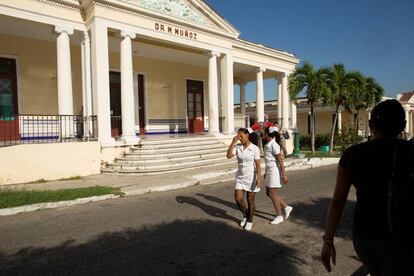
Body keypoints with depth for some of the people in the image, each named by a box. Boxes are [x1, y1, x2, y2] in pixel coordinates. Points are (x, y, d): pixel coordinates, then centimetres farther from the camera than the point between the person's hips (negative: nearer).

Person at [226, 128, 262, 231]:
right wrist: (233, 142, -18)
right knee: (238, 199, -2)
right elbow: (229, 156, -16)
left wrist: (258, 178, -20)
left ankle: (249, 221, 26)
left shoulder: (255, 148, -13)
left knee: (250, 200, 7)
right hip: (240, 177, 4)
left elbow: (258, 165, -13)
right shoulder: (237, 147, -2)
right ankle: (245, 215, 27)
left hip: (251, 176, -4)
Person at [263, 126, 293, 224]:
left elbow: (280, 161, -19)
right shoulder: (268, 145, 9)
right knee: (268, 193, 13)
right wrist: (266, 172, 22)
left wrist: (284, 174, -19)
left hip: (275, 171, -9)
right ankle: (286, 207, 25)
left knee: (273, 194, 0)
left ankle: (279, 216, 16)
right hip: (270, 171, 9)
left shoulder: (274, 145, -18)